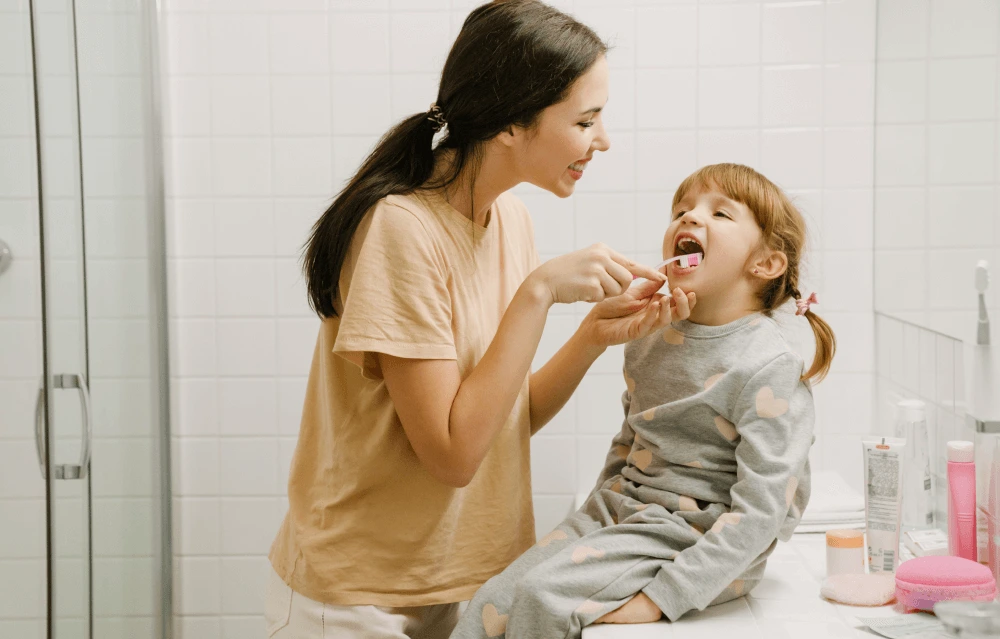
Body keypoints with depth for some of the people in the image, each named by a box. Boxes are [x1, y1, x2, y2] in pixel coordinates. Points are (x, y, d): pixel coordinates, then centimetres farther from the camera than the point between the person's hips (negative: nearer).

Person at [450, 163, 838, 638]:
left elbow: (761, 510, -20)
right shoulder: (650, 340, 8)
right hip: (620, 511, 7)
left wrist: (664, 595, -24)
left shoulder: (770, 368, -15)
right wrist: (594, 524, 13)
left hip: (696, 537, -7)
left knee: (544, 595, -25)